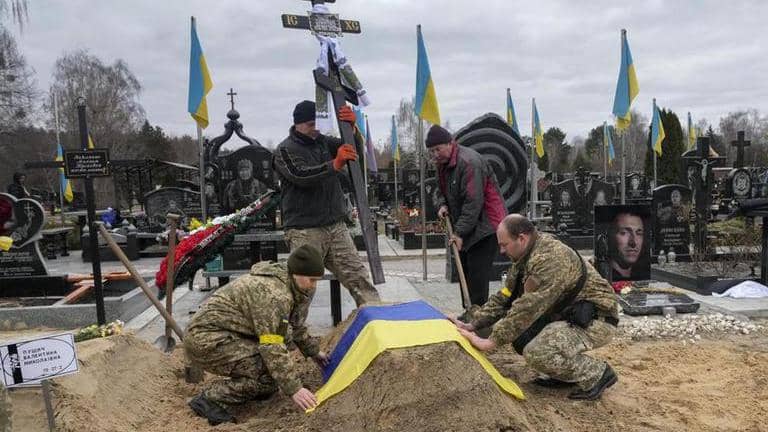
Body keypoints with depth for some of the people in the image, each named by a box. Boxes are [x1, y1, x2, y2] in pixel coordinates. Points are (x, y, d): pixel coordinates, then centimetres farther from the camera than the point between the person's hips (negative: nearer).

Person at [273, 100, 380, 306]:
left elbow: (355, 149, 8)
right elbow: (301, 176, -21)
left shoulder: (324, 142, 15)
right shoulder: (285, 150, -3)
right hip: (304, 231, -5)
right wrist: (335, 165, -32)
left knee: (358, 277, 6)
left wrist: (351, 127, -11)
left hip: (336, 226, 6)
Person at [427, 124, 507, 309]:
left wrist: (461, 232, -22)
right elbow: (440, 190, 21)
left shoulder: (469, 162, -21)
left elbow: (473, 202, -24)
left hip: (485, 226, -9)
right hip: (464, 227, 10)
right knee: (465, 272, 13)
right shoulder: (443, 163, 9)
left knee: (477, 275, -11)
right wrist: (442, 205, -2)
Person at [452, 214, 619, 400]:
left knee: (537, 352, -26)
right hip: (568, 314, 10)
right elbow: (504, 297, 9)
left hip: (596, 319, -10)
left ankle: (598, 374, -4)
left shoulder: (550, 258, -27)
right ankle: (566, 371, 14)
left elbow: (529, 307, -31)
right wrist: (473, 324, -1)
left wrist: (492, 341, -27)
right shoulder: (524, 259, 6)